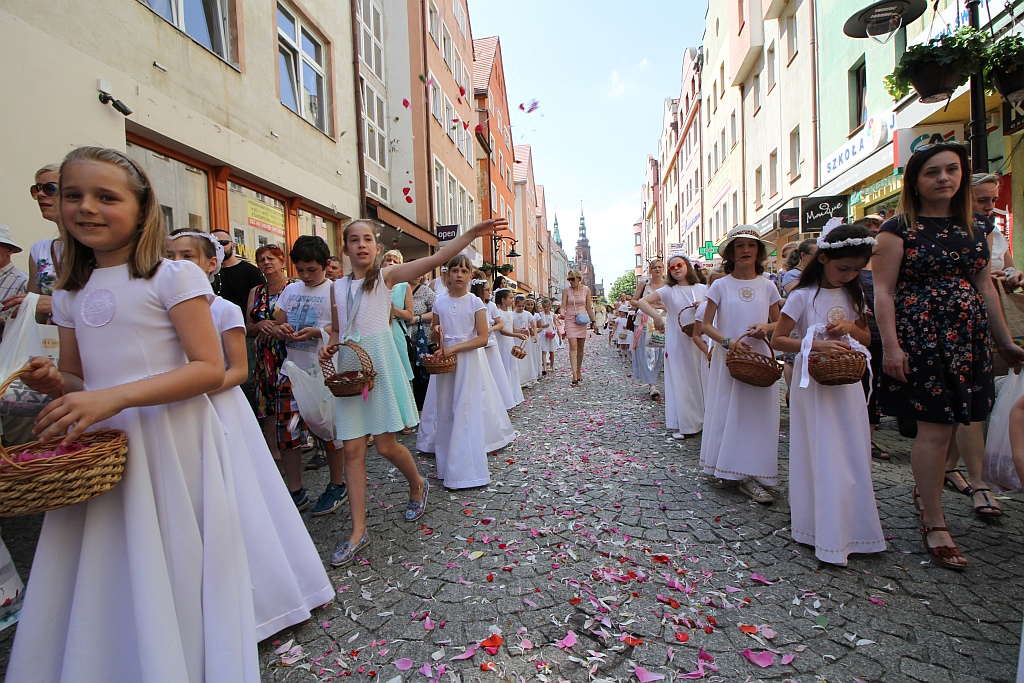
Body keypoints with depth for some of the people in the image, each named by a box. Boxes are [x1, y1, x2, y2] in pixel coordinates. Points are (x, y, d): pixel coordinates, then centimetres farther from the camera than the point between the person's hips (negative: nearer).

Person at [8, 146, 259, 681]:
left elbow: (210, 368, -14)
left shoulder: (173, 277, -7)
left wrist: (116, 396, -23)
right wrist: (56, 384, -3)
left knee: (171, 581, 1)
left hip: (169, 448, -5)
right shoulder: (68, 295, 13)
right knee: (98, 589, 12)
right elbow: (78, 376, 20)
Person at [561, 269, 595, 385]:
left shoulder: (586, 290, 3)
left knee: (580, 347, 9)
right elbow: (563, 306, -5)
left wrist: (593, 321, 7)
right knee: (573, 347, -12)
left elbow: (589, 307, 8)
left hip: (582, 320, 2)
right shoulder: (566, 290, -1)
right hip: (570, 320, -2)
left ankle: (579, 371, 23)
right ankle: (574, 375, -16)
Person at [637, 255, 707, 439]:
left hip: (699, 341, 3)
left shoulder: (702, 289, 7)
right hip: (677, 342, -2)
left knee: (700, 381, 9)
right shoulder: (668, 290, -2)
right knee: (680, 382, 2)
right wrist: (657, 316, -31)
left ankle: (701, 419, 26)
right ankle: (681, 425, 12)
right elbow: (641, 302, -14)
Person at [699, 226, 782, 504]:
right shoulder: (721, 285, -1)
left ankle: (750, 476, 10)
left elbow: (778, 324, 11)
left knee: (757, 414, 1)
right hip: (728, 358, -1)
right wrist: (728, 341, -19)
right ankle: (727, 468, 17)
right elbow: (706, 325, -2)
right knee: (727, 412, 2)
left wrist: (766, 328, -11)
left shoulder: (767, 286, 5)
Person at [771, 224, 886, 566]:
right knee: (822, 457, -2)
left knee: (853, 456, 9)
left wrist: (851, 328, -6)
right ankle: (827, 535, 9)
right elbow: (778, 340, -11)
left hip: (846, 382, 6)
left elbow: (867, 338, 16)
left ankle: (853, 526, 25)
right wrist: (816, 345, -25)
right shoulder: (803, 296, -9)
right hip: (814, 383, -6)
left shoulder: (853, 294, 9)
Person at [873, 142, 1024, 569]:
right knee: (935, 429, -6)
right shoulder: (899, 229, -5)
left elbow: (984, 286, 18)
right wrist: (890, 345, -18)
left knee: (948, 422, 9)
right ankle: (934, 525, 6)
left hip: (968, 337, 6)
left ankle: (923, 491, 32)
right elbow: (883, 291, -10)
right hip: (920, 337, -6)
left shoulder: (972, 229, 14)